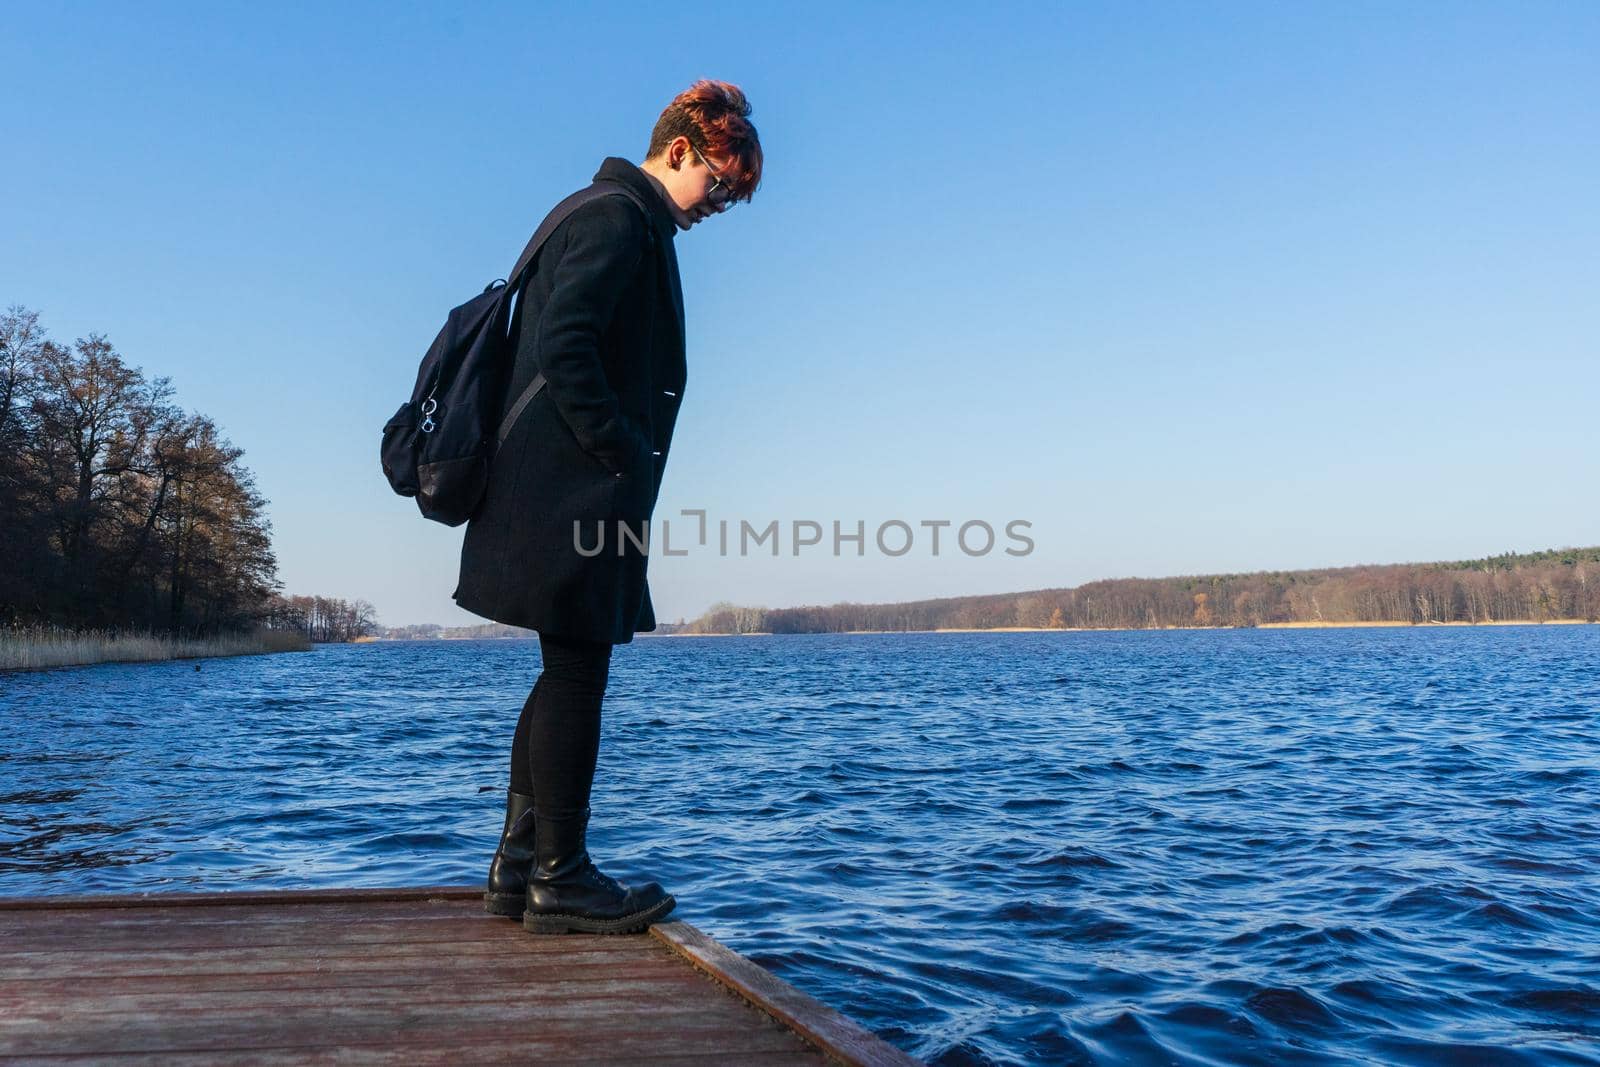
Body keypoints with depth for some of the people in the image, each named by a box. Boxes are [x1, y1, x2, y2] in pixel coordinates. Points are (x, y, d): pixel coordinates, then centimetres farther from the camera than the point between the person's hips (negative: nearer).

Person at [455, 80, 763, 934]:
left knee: (567, 675, 13)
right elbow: (565, 347, -21)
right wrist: (618, 455, -16)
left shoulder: (605, 216, 23)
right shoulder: (621, 218, -9)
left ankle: (518, 866, 20)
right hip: (576, 501, -11)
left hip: (565, 500, 11)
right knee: (576, 675, -4)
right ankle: (559, 881, 5)